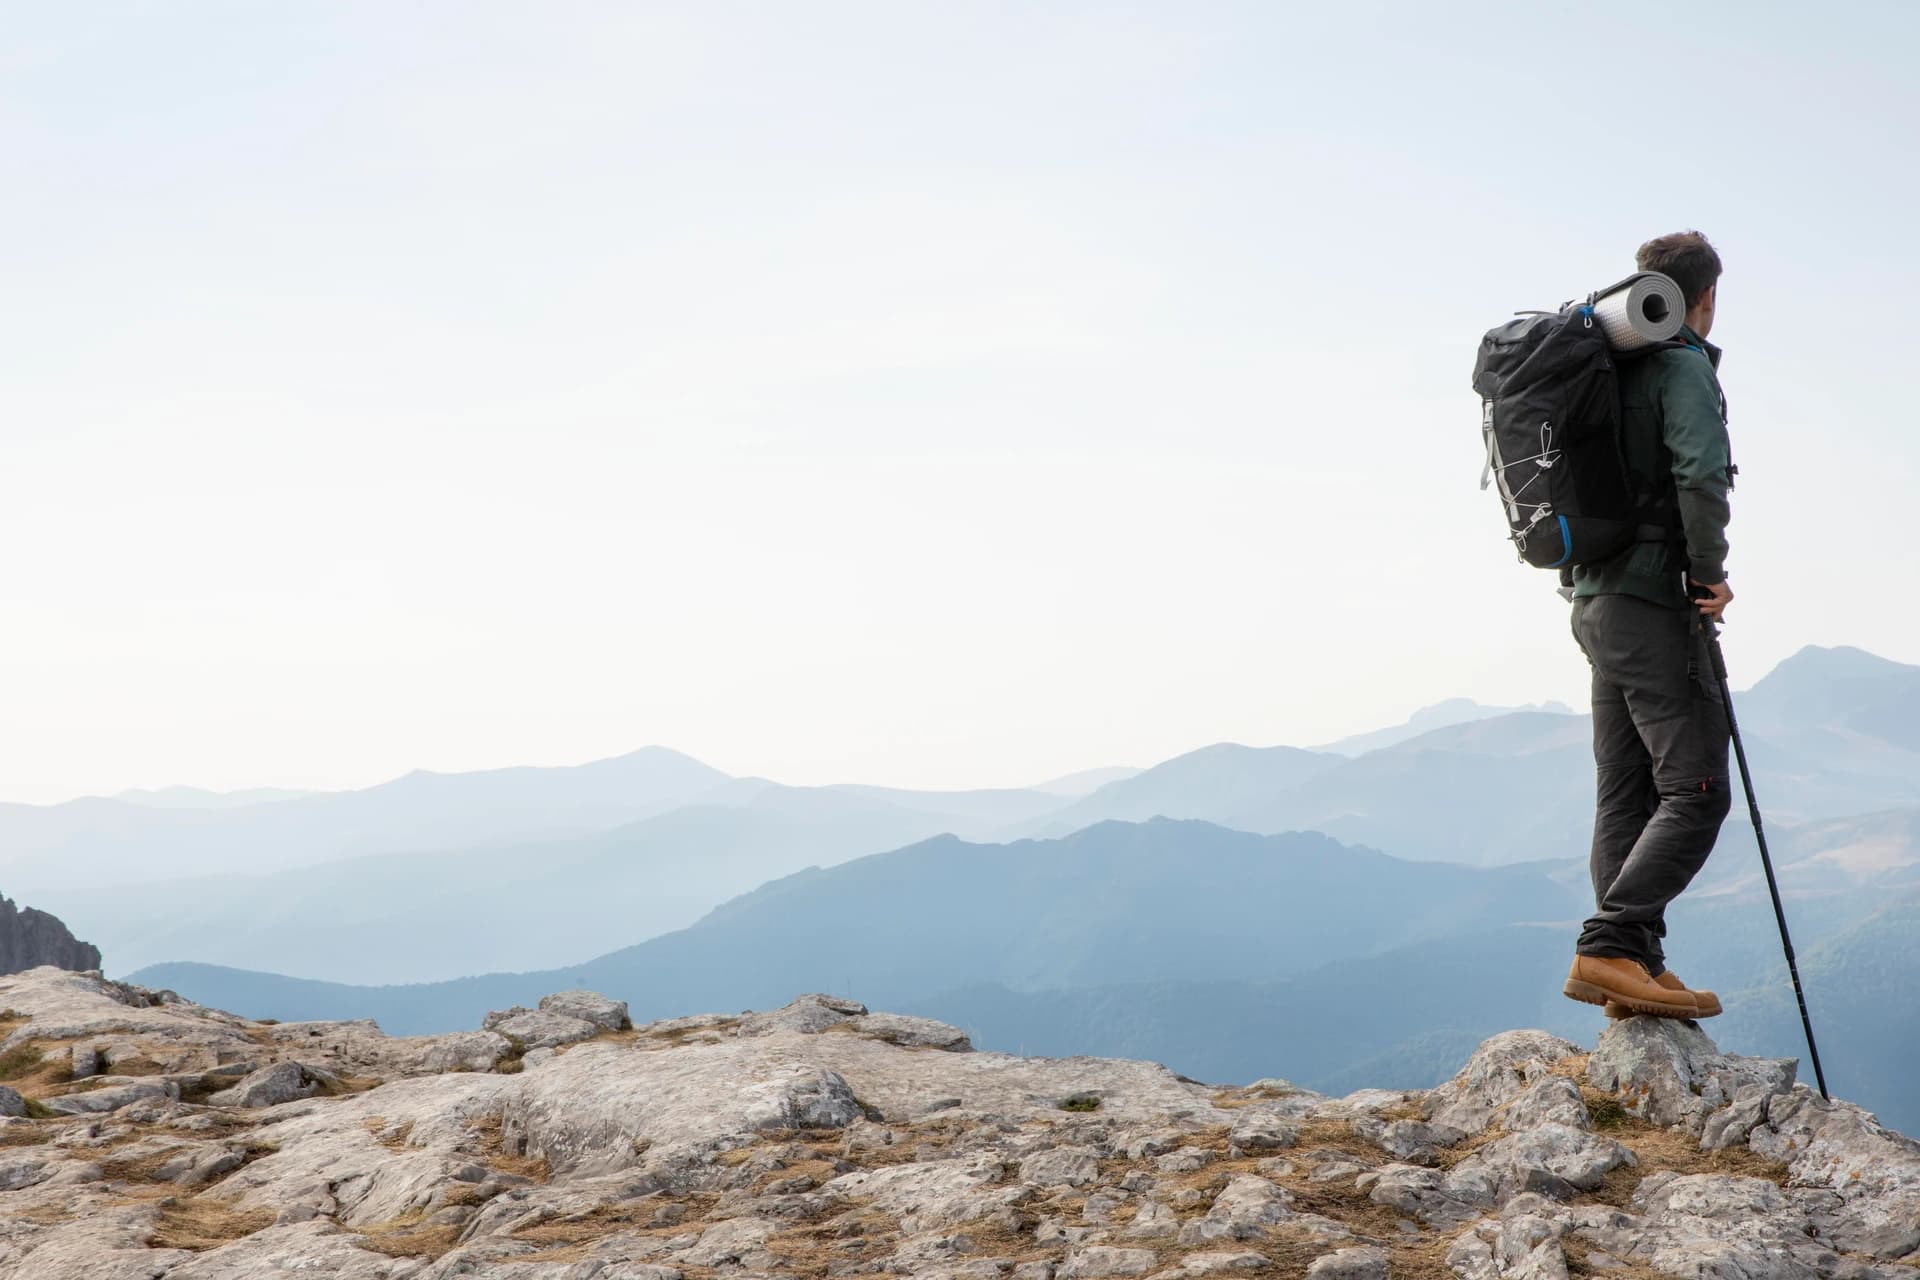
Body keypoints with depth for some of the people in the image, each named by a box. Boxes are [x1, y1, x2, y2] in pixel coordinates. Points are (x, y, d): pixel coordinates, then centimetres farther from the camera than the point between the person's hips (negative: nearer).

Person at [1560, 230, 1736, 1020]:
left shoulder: (1611, 368, 17)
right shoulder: (1683, 367, -8)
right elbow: (1701, 474, -23)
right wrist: (1710, 570, -12)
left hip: (1597, 600, 9)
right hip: (1655, 604, -9)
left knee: (1624, 796, 8)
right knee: (1695, 793, -9)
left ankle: (1634, 973, 9)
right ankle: (1609, 949, -17)